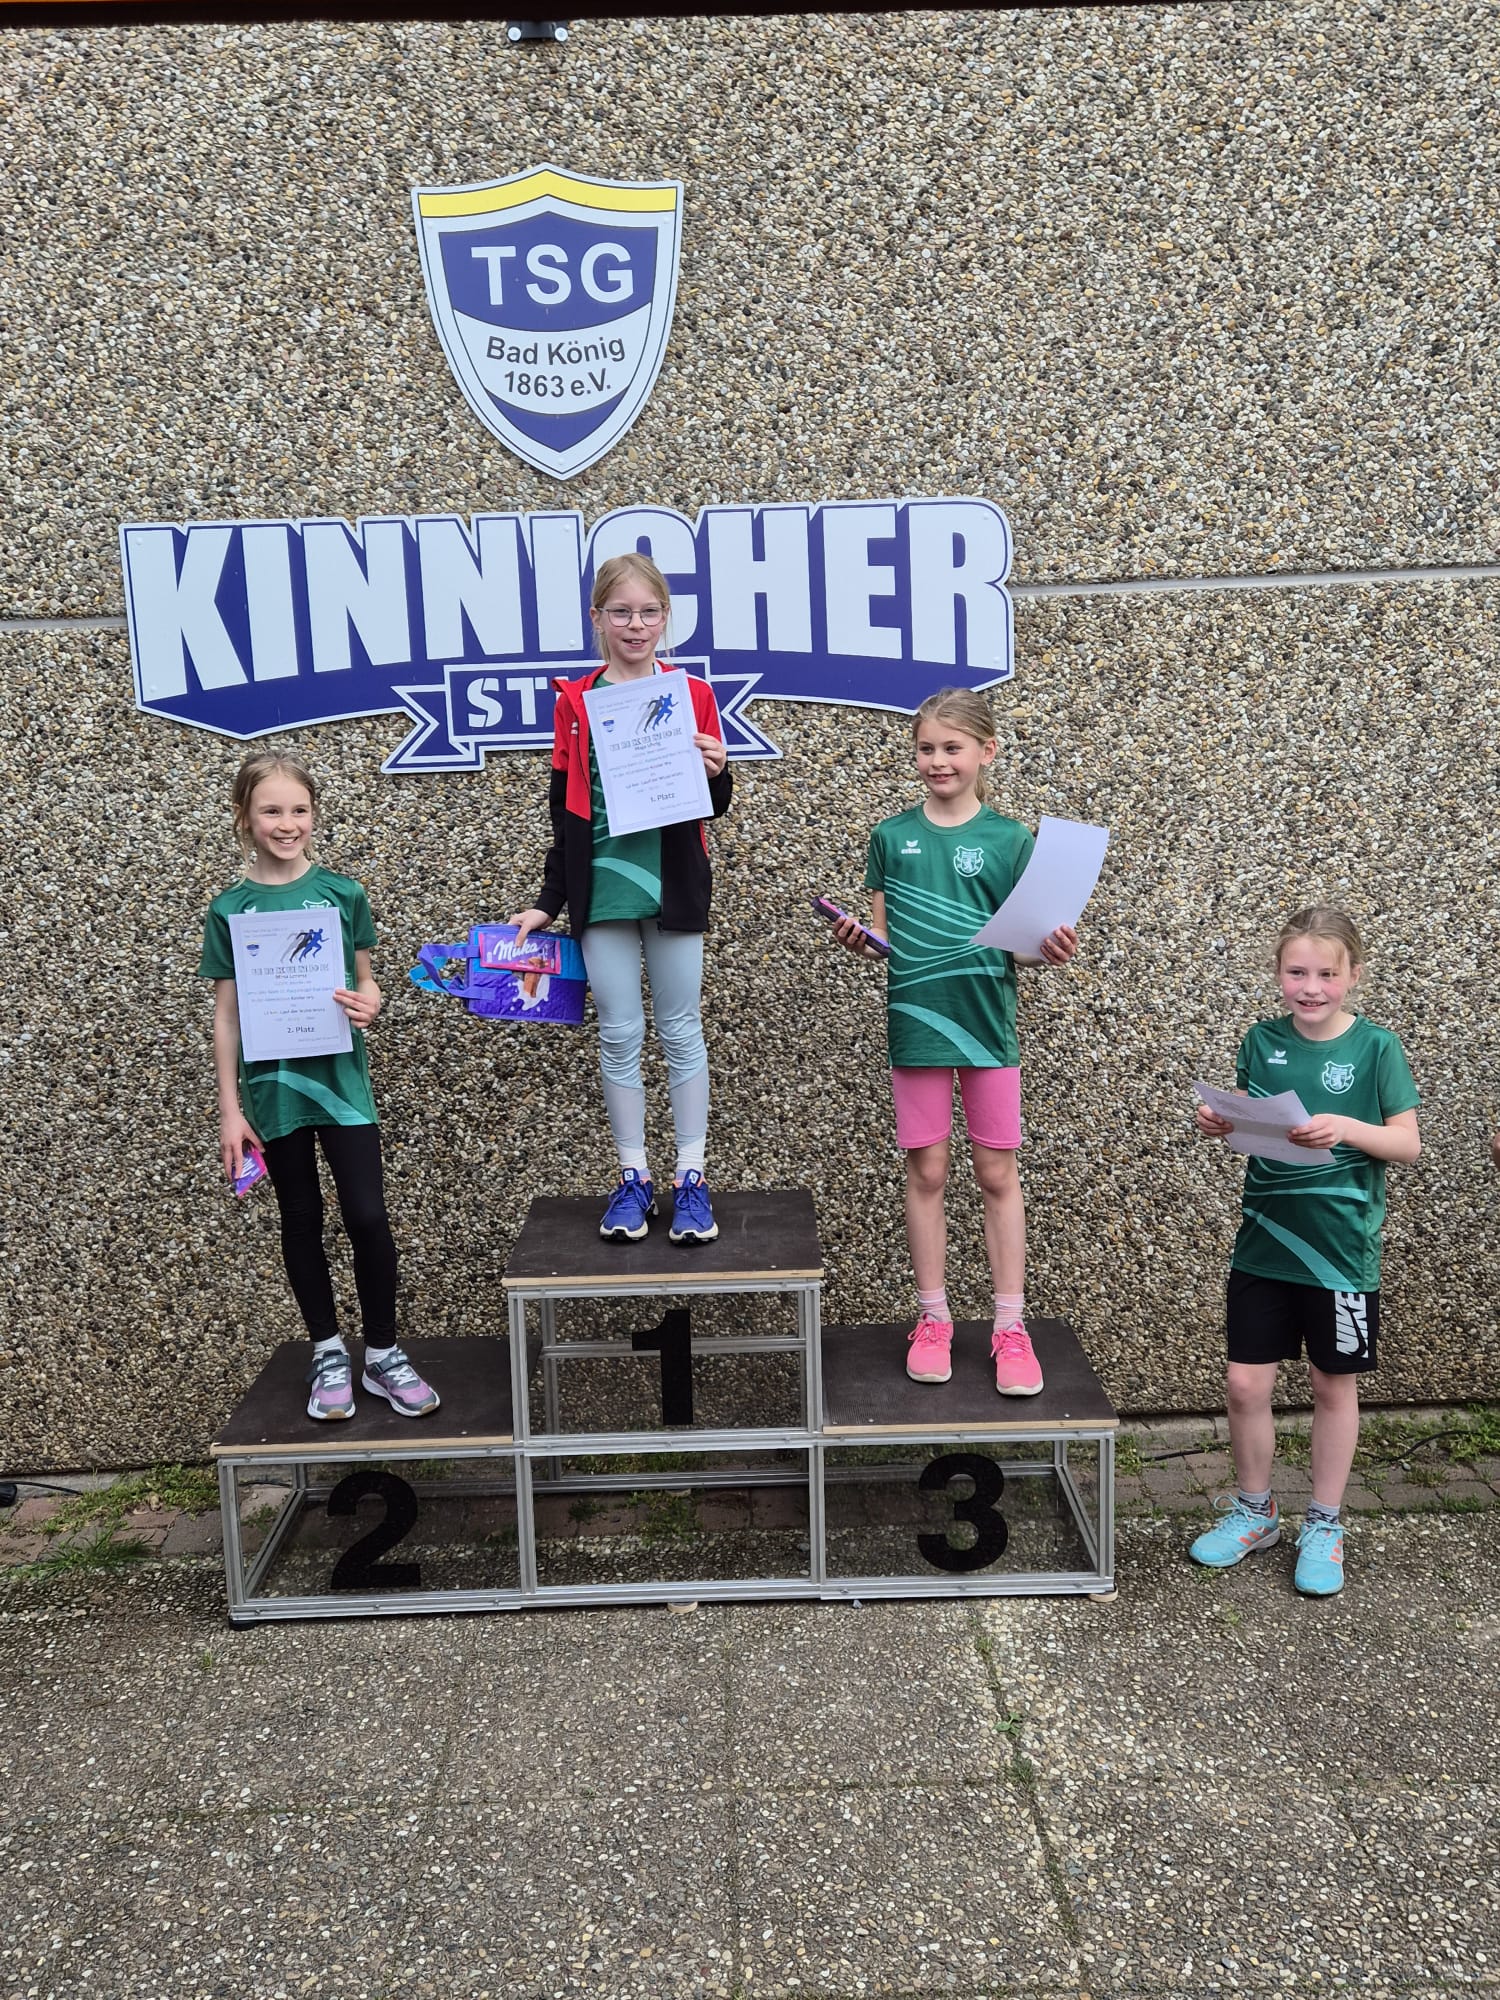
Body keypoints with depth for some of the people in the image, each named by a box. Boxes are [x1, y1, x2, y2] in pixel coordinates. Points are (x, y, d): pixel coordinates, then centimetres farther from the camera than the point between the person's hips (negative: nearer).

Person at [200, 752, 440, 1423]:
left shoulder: (342, 892, 0)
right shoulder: (229, 910, 0)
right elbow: (225, 1015, 2)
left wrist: (368, 1004, -14)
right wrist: (230, 1110, -1)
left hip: (340, 1075, 0)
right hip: (272, 1085, 1)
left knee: (368, 1217, -4)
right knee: (301, 1220, 11)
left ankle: (382, 1354, 13)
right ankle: (328, 1353, 25)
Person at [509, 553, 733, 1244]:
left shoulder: (693, 696, 2)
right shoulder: (575, 703, 4)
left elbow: (713, 808, 6)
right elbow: (565, 814, 8)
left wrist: (716, 772, -16)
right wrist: (548, 902, 6)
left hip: (672, 886, -1)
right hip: (601, 888, 1)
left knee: (680, 1030, 7)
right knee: (619, 1033, 7)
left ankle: (690, 1177, 16)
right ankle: (633, 1176, 18)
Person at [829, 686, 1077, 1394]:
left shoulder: (1010, 840, 0)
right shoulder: (891, 836, 3)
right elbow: (881, 935, 7)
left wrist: (1050, 949, -19)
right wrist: (856, 939, -13)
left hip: (987, 1021, -1)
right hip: (916, 1022, 1)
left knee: (997, 1175, 6)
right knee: (925, 1172, 8)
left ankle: (1010, 1327, 15)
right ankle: (933, 1319, 20)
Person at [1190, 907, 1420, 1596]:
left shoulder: (1375, 1047, -7)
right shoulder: (1262, 1041, 1)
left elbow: (1407, 1143, -7)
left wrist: (1344, 1128, -23)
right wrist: (1220, 1125, -11)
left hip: (1341, 1250, -2)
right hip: (1263, 1244, 2)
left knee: (1334, 1385, 12)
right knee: (1246, 1384, 4)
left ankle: (1323, 1525, 30)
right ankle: (1253, 1512, 28)